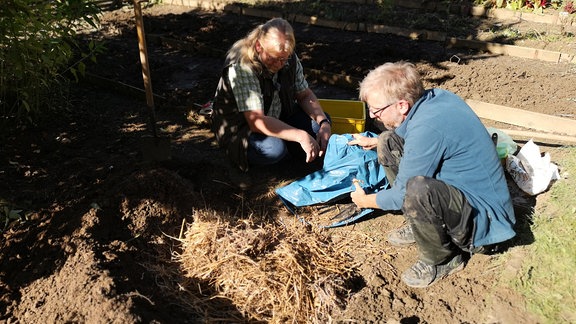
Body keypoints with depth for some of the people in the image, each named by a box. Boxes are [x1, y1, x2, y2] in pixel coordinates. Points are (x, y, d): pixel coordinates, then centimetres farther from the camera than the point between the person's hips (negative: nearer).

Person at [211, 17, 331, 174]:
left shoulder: (290, 59, -10)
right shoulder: (241, 67, -30)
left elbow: (305, 95, 1)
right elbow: (256, 121, -35)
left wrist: (324, 123, -18)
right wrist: (301, 136, -40)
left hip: (278, 117, 6)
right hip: (239, 126, -6)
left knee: (321, 121, -9)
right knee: (274, 148, -35)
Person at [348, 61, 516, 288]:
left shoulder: (427, 128, -30)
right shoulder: (435, 97, -4)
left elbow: (401, 195, -19)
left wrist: (365, 201, -1)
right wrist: (375, 142, 22)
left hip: (482, 217, -9)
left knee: (417, 189, -40)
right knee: (388, 143, 5)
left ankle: (443, 259, -8)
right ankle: (422, 225, 11)